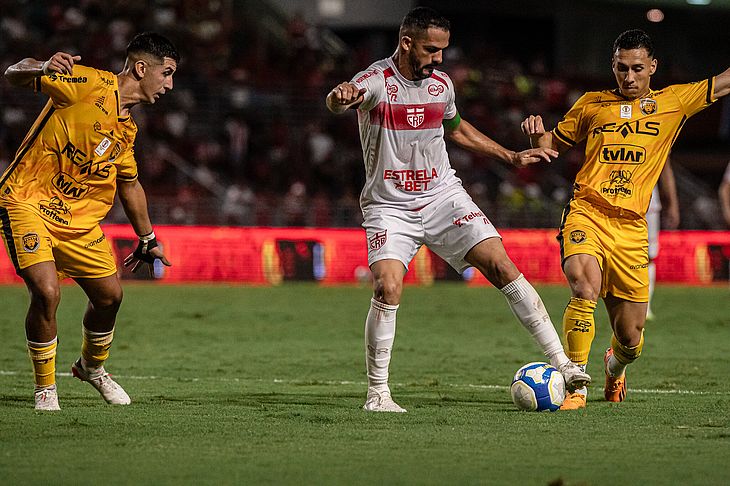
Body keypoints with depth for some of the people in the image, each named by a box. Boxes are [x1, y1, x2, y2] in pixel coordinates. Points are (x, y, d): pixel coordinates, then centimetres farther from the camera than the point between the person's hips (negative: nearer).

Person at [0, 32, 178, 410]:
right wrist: (41, 68, -42)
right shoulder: (90, 85, -13)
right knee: (47, 292, -22)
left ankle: (92, 366, 41)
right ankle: (45, 389, -2)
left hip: (79, 219, 8)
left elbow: (129, 184, 27)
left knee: (109, 295, 10)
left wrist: (147, 239, 31)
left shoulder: (127, 128, 11)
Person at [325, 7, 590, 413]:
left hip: (443, 196, 4)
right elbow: (339, 102, -37)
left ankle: (562, 363, -6)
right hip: (389, 207, -4)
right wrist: (341, 96, -62)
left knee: (502, 266, -10)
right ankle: (378, 393, -7)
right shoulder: (377, 81, -14)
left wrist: (512, 157, 25)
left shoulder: (441, 83, 6)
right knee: (388, 288, -23)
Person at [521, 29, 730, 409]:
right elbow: (552, 144, 23)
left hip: (631, 227, 1)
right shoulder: (593, 104, 13)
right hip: (586, 213, -1)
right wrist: (536, 136, 1)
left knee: (630, 338, 3)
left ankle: (615, 366, 42)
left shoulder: (674, 102, 11)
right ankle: (576, 387, -21)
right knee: (585, 286, -31)